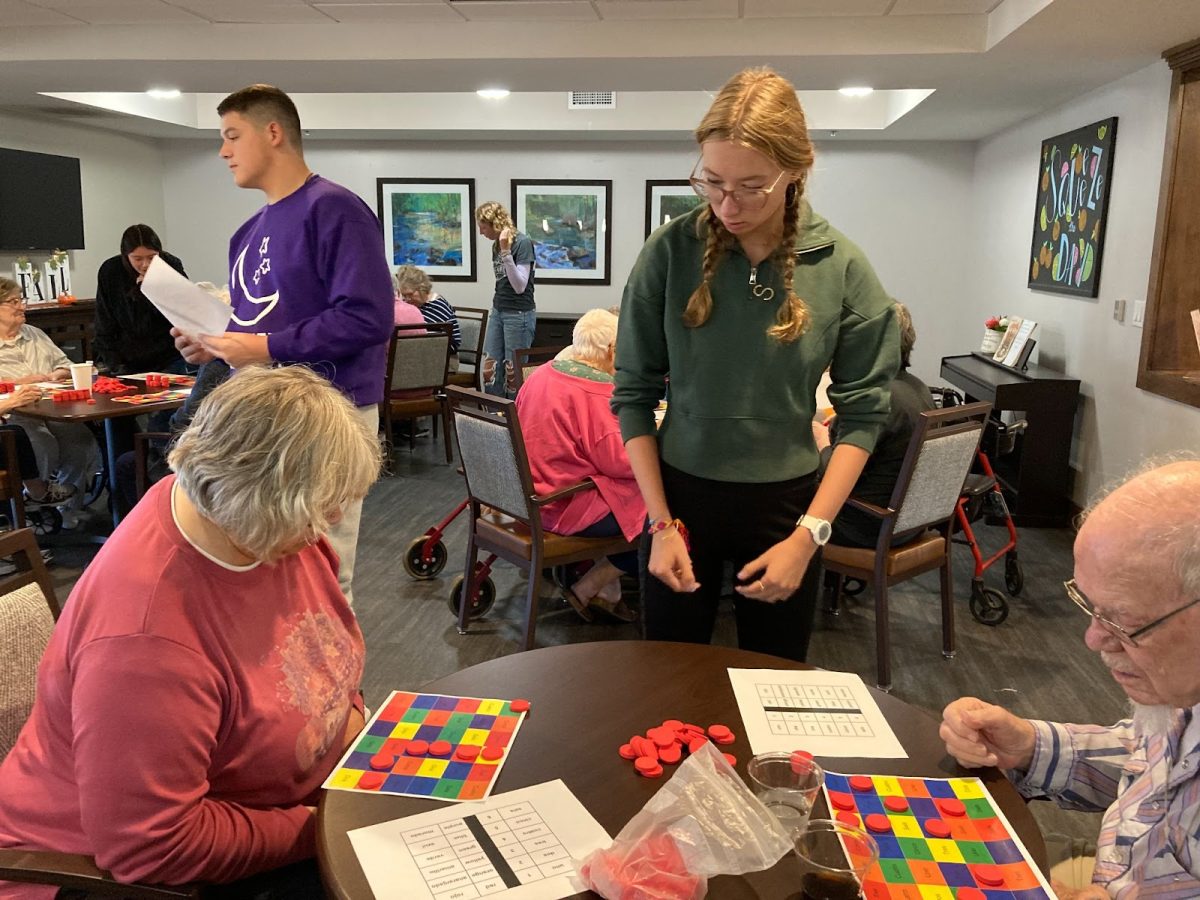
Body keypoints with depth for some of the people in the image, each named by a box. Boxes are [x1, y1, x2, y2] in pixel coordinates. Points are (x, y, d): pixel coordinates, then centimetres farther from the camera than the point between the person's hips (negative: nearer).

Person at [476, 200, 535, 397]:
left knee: (514, 372, -1)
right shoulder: (496, 246, 8)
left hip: (519, 314, -7)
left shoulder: (522, 243, -13)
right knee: (490, 369, 6)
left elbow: (520, 286, -19)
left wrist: (506, 251, -24)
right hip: (498, 311, 7)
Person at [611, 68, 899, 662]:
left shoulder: (842, 268, -10)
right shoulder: (671, 251, -11)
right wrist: (661, 522, -10)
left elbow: (862, 412, -6)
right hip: (679, 493, 0)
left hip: (785, 502, 1)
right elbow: (634, 393, -7)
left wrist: (808, 535, -12)